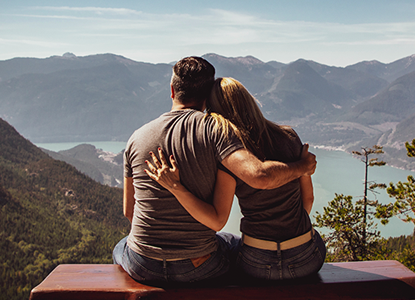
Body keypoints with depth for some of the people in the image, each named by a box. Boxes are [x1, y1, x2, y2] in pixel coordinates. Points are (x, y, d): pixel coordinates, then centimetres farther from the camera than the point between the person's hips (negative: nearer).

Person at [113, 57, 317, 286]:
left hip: (143, 267, 2)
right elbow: (260, 176, -29)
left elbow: (128, 211, 6)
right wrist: (302, 167, -9)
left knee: (120, 248, 38)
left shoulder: (137, 137, -2)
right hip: (199, 267, -1)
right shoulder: (213, 130, -14)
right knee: (234, 244, 32)